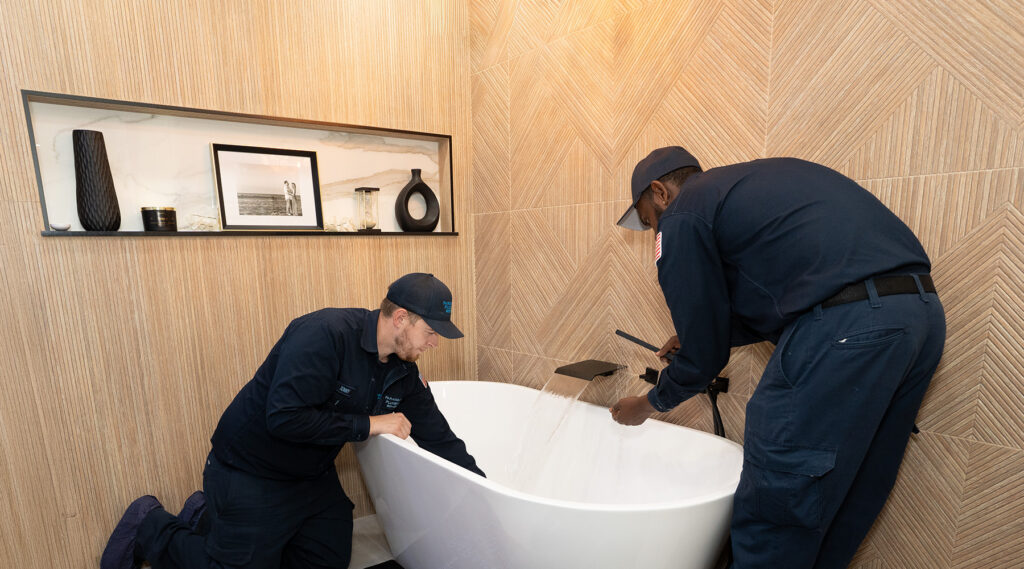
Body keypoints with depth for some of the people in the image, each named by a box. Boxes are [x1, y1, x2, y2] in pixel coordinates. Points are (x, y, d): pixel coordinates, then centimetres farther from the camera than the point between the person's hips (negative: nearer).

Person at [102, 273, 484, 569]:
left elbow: (440, 440, -2)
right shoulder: (326, 334, -30)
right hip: (250, 475, -7)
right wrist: (368, 424, -27)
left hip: (314, 477, 8)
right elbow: (285, 418, -35)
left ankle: (212, 522, 30)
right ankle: (151, 528, 27)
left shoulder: (403, 373, -7)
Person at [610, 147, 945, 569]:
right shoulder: (754, 180, 24)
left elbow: (704, 356, 1)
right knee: (848, 504, 22)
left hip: (844, 327, -10)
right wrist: (701, 333, 36)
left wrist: (649, 404, 18)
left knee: (773, 509, 4)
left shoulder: (681, 217, -1)